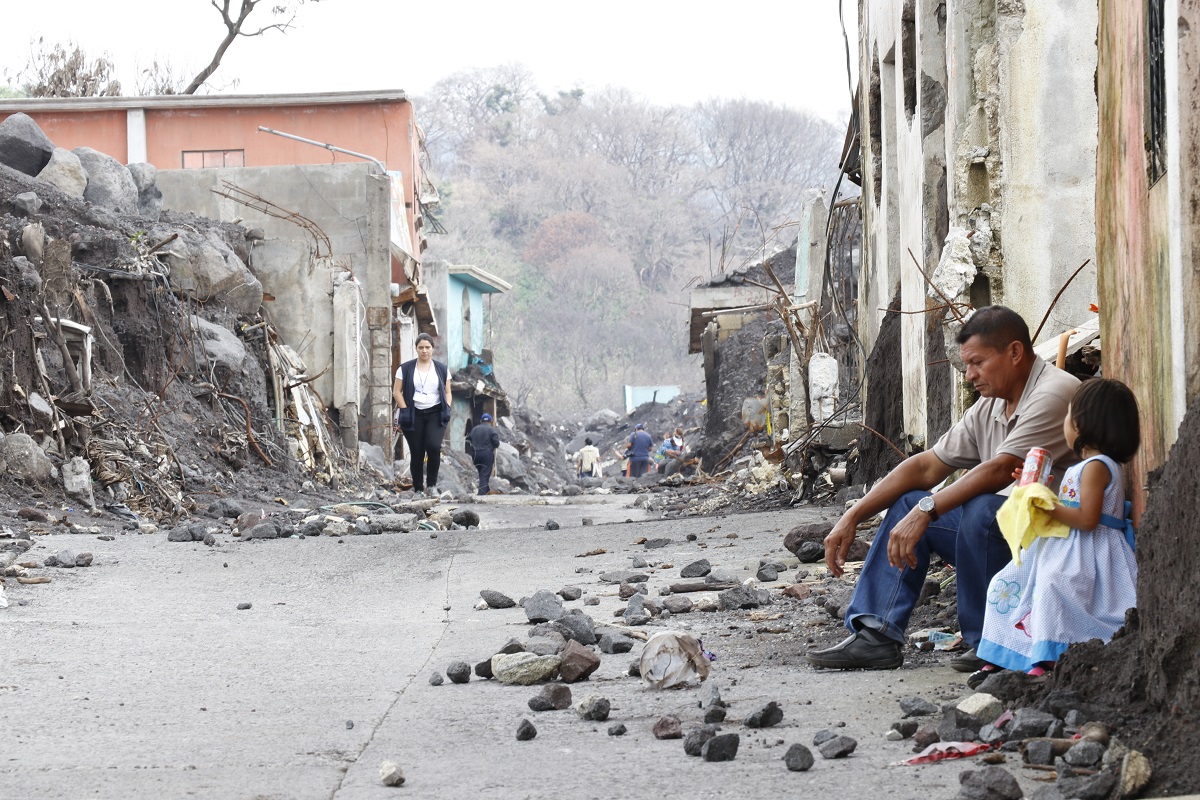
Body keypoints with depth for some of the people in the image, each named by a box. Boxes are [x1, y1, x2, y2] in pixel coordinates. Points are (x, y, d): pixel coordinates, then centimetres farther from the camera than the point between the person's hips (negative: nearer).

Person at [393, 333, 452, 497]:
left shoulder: (441, 369, 10)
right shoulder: (406, 369, 4)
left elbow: (447, 392, 14)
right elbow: (396, 391, 3)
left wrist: (447, 408, -2)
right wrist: (405, 410, -8)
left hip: (435, 414, 0)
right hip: (414, 415, 0)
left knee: (434, 446, -21)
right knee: (417, 453, 0)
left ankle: (432, 484, -6)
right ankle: (418, 489, 11)